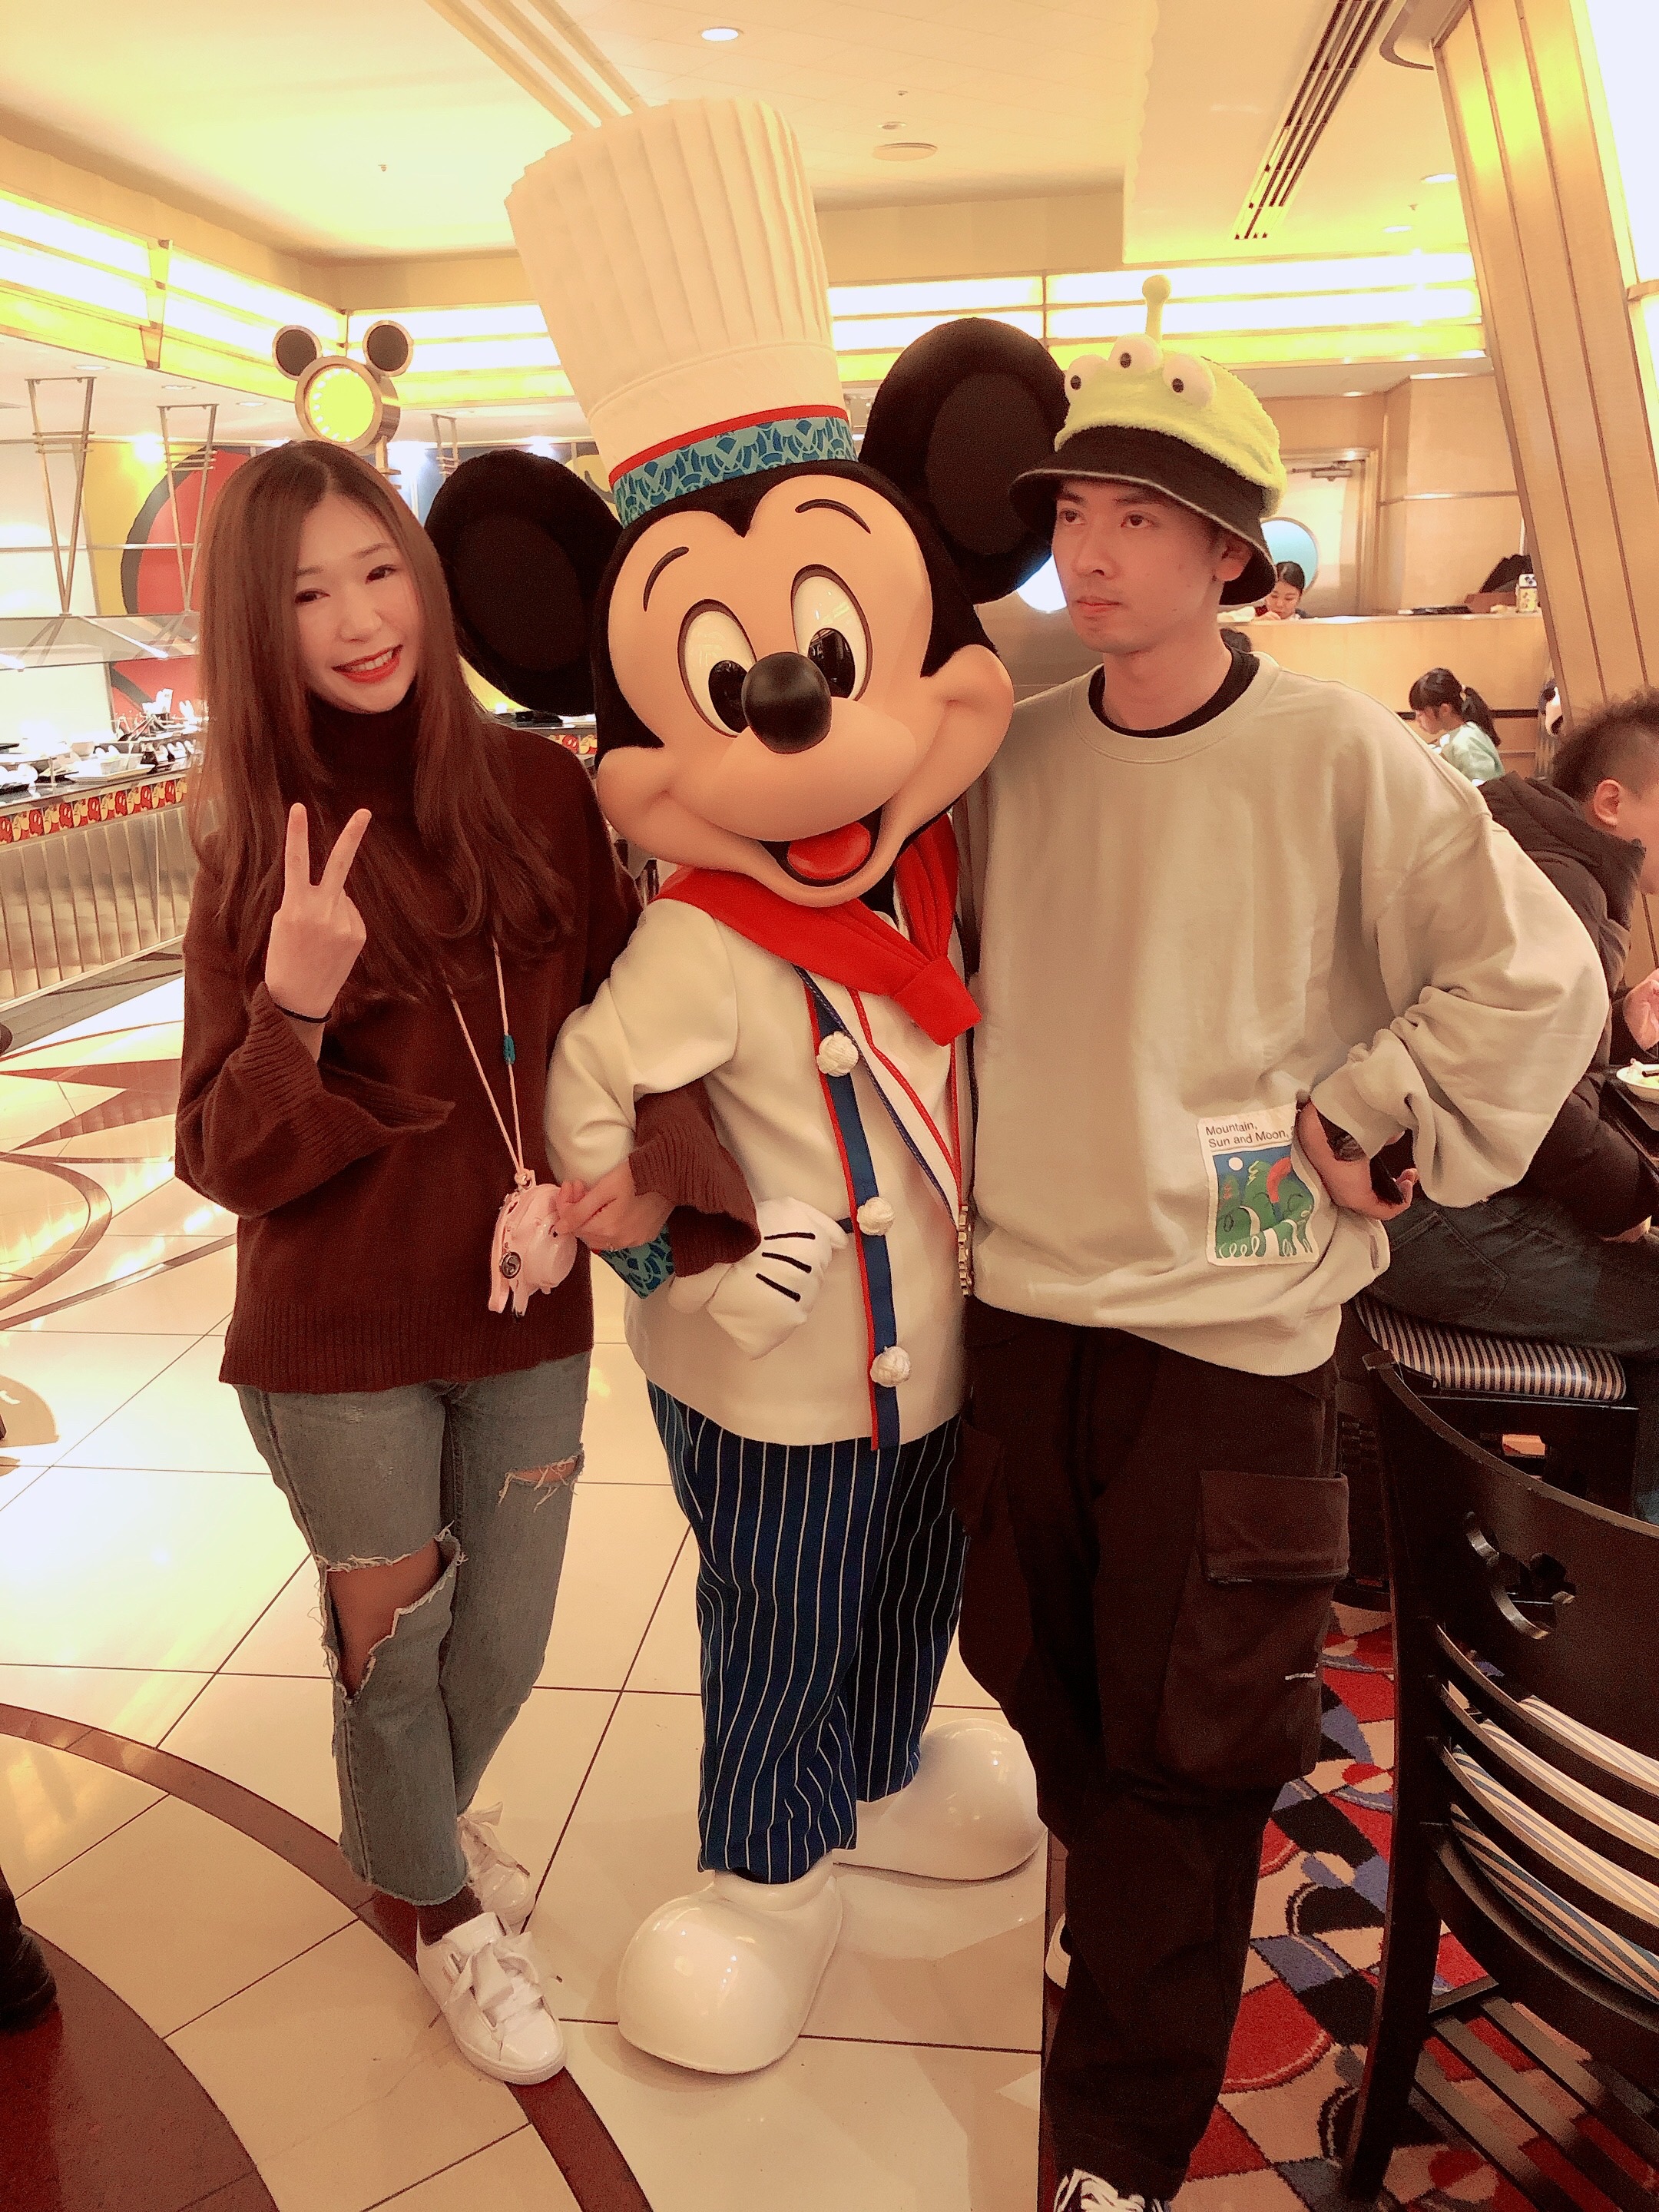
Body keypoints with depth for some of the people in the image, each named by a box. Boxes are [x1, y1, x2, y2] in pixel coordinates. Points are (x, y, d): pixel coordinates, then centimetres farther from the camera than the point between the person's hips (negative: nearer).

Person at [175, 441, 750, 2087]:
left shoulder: (541, 792, -7)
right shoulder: (261, 855, -11)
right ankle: (443, 1907, 46)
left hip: (524, 1310, 2)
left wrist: (656, 1156, -12)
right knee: (392, 1640, 16)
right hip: (341, 1339, -2)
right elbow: (226, 1161, -12)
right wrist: (293, 1006, -29)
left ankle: (418, 1816, 54)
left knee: (504, 1643, 18)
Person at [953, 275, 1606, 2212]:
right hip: (1018, 1304, 5)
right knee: (1036, 1674, 20)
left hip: (1224, 1326, -4)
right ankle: (1128, 1929, 49)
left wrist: (1362, 1114, -6)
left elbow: (1537, 978, -5)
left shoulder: (1339, 759, -10)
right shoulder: (1010, 758, 2)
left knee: (1181, 1753, 7)